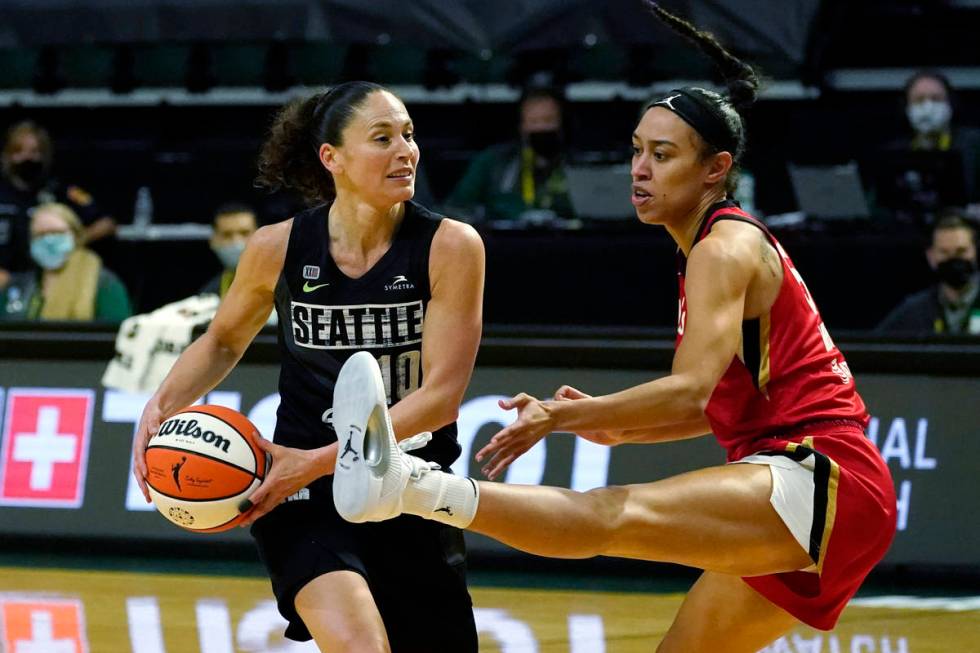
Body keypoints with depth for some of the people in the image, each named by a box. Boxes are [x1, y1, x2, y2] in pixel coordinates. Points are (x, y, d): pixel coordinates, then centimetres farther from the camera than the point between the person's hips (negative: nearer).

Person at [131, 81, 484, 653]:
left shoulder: (451, 246, -11)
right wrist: (164, 403, -6)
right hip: (306, 498, -1)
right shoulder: (279, 249, -6)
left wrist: (320, 461, -25)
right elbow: (224, 341, 14)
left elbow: (440, 395, -16)